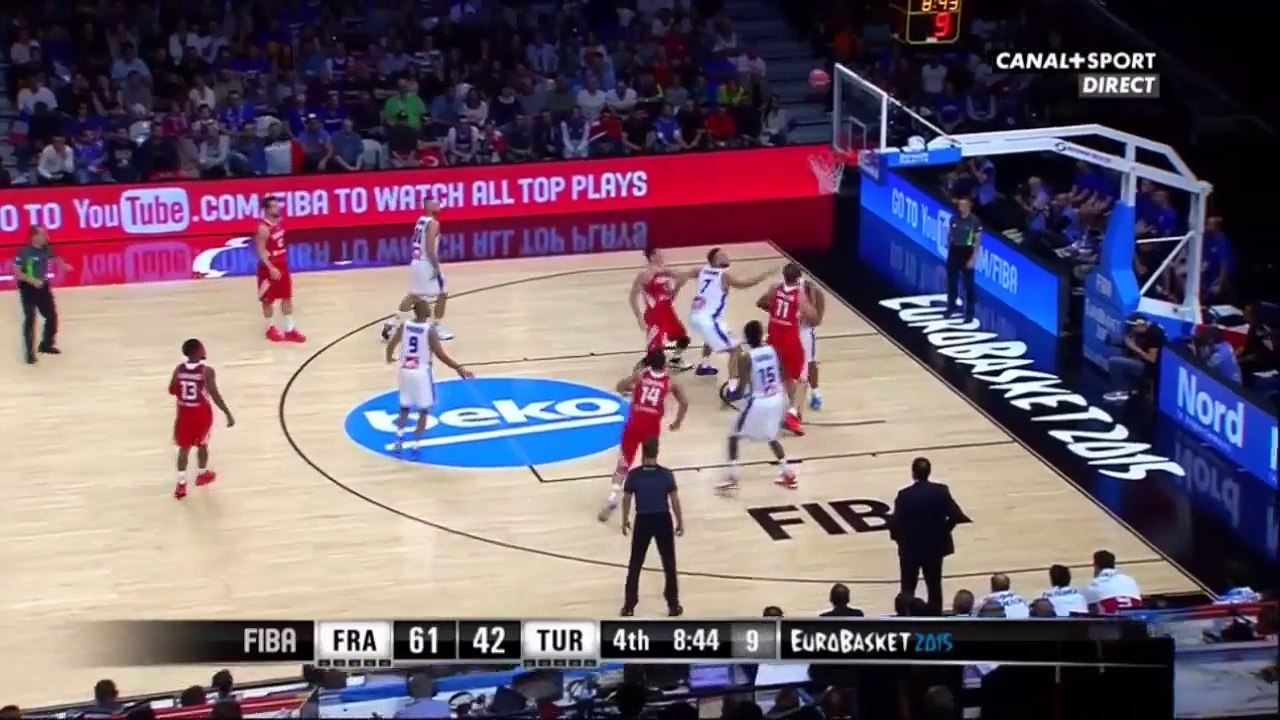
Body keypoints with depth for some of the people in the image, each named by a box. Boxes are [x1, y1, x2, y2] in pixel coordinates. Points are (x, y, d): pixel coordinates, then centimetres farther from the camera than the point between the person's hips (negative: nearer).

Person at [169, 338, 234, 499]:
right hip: (202, 413, -3)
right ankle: (202, 474, 40)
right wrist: (228, 414, -19)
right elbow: (215, 395, -24)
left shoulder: (179, 370, -7)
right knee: (202, 444, 21)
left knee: (184, 447, 11)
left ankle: (181, 484, 7)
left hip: (184, 412, 3)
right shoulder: (206, 371, -20)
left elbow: (172, 391, 4)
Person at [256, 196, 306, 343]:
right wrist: (271, 268, -29)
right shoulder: (263, 228, -22)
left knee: (287, 298, 11)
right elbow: (261, 252, -23)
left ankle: (289, 330, 18)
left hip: (282, 265, 8)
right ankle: (270, 328, 23)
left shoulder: (279, 222, 4)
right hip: (270, 268, -8)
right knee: (268, 300, 8)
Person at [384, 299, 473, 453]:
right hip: (422, 372, -4)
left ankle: (399, 439, 13)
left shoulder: (404, 326, -3)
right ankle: (416, 444, 5)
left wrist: (389, 358, 29)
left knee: (405, 407, 20)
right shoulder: (429, 330, -16)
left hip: (406, 371, 4)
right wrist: (458, 368, -11)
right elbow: (440, 354, -18)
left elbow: (390, 345, 6)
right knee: (423, 410, 8)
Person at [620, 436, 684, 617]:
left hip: (643, 520, 0)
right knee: (669, 564, 12)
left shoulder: (634, 475, -12)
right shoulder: (667, 475, -13)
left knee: (635, 565, 12)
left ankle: (629, 606, 14)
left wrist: (625, 520, 12)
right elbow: (675, 501, -7)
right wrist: (680, 522, 7)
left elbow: (627, 499, -3)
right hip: (663, 520, 0)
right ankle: (673, 605, 17)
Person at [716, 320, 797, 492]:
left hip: (758, 402, -5)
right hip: (776, 399, 5)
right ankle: (788, 474, 28)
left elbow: (743, 385, -16)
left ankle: (732, 478, 6)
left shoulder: (745, 357, -17)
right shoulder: (773, 349, -2)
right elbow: (782, 375, 6)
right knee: (771, 437, 28)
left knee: (734, 436, 13)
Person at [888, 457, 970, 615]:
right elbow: (956, 516, -10)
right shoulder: (941, 491, -10)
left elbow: (895, 522, -19)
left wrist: (897, 536, 1)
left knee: (908, 588, 11)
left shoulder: (905, 495, -18)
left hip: (910, 547, -3)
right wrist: (944, 530, 6)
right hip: (935, 546, 3)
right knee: (934, 585, 16)